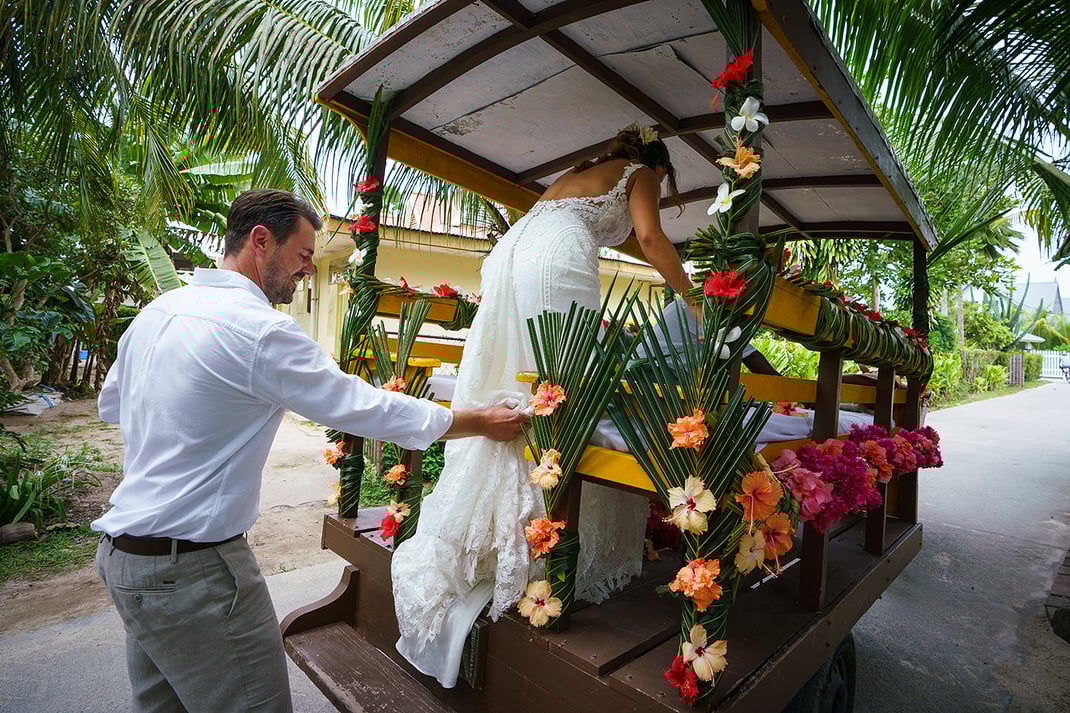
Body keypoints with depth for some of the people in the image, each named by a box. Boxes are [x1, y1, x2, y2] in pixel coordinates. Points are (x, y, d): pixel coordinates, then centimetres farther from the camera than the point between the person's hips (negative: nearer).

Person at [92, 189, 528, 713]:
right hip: (190, 570, -9)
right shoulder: (259, 329, -23)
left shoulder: (154, 310, 6)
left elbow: (110, 405, 21)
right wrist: (484, 423, -11)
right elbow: (367, 408, -21)